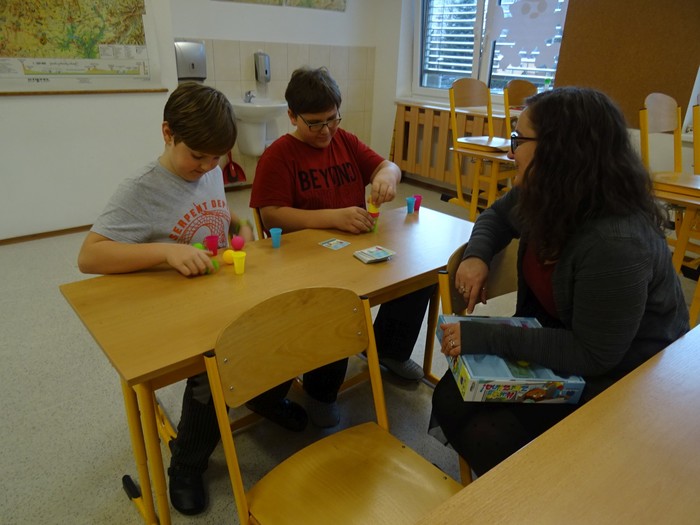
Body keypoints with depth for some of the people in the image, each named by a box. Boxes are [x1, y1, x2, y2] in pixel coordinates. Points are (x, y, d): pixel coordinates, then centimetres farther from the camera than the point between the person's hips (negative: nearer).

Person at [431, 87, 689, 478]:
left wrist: (486, 337, -29)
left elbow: (592, 356, -28)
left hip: (616, 376, -7)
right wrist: (477, 256, -9)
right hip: (558, 340, 7)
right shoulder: (543, 197, -8)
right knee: (451, 400, -8)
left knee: (488, 437, -19)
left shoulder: (616, 244, -33)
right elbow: (497, 217, 14)